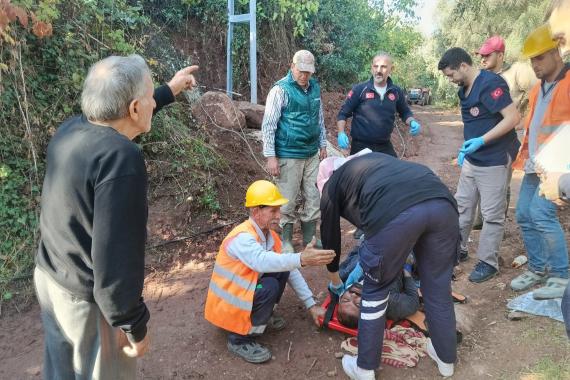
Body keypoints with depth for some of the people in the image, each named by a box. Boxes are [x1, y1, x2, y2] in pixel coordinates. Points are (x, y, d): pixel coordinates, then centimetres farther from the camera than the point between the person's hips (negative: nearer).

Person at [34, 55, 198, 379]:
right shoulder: (121, 157, -30)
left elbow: (115, 115, 19)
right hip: (87, 300, -8)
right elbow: (116, 256, -31)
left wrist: (170, 90, 28)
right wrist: (136, 326, -19)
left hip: (49, 277, 8)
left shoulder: (71, 130, -4)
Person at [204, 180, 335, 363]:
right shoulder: (242, 237, -28)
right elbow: (262, 261, -49)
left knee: (282, 270, -8)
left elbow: (291, 271, 0)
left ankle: (261, 314, 12)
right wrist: (301, 259, -60)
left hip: (245, 291, 7)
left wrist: (311, 305, -3)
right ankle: (239, 340, -10)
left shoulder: (270, 236, -1)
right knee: (270, 287, -28)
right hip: (226, 304, -7)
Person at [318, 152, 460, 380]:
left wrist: (335, 281, 53)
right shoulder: (372, 160, 42)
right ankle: (447, 359, 45)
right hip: (442, 203, 6)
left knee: (375, 290, 18)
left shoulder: (331, 184, 27)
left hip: (395, 212, -5)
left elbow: (330, 235, 35)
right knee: (438, 286, 24)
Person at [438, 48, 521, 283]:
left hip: (494, 161, -9)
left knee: (492, 214, 0)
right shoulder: (465, 90, 9)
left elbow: (513, 117, -23)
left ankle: (488, 263, 12)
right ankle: (458, 249, 29)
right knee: (462, 206, 15)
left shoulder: (490, 84, -18)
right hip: (472, 160, 9)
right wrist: (465, 148, 11)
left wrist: (481, 141, -25)